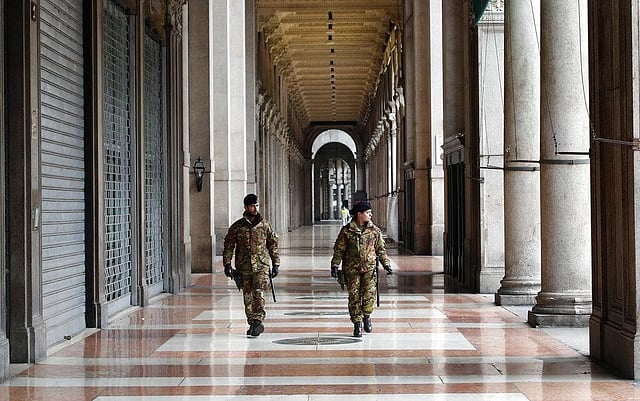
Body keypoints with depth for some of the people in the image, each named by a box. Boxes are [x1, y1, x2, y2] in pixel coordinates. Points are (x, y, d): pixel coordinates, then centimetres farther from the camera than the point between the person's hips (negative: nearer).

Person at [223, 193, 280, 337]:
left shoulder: (265, 225, 5)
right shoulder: (237, 226, 3)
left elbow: (273, 244, 12)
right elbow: (228, 246, 5)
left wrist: (276, 264, 9)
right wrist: (227, 264, -4)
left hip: (261, 265, -1)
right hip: (244, 267, 1)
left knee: (259, 293, -17)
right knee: (247, 297, 6)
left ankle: (258, 321, -19)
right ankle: (252, 324, 15)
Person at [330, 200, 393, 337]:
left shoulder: (374, 230, 5)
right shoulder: (346, 231, -1)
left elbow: (381, 249, 13)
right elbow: (339, 250, 3)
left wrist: (386, 264, 6)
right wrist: (335, 265, -4)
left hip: (369, 268, 1)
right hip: (352, 270, -1)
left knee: (369, 294, -12)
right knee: (354, 297, 1)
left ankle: (367, 316, 16)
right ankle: (357, 324, 14)